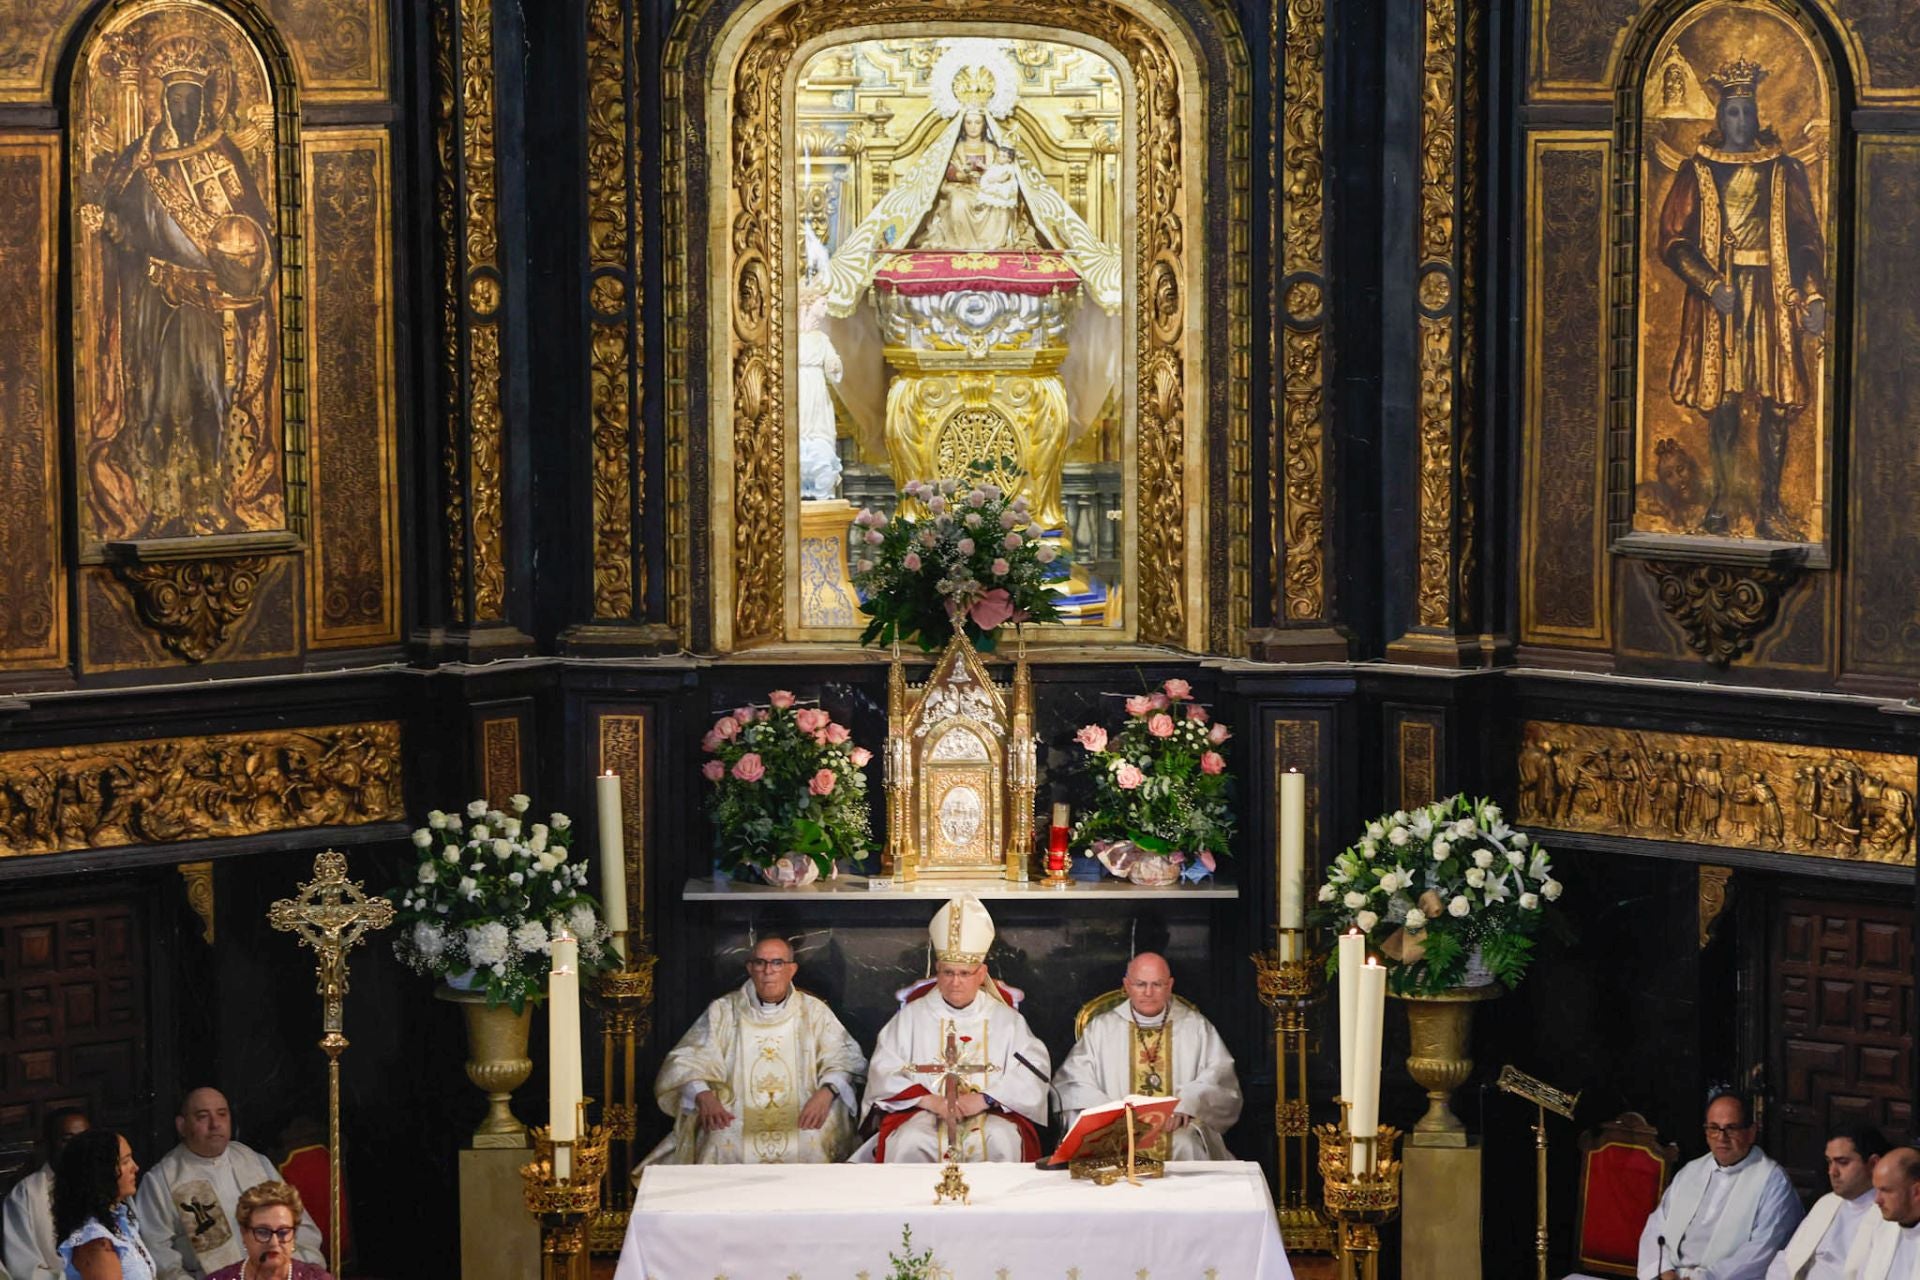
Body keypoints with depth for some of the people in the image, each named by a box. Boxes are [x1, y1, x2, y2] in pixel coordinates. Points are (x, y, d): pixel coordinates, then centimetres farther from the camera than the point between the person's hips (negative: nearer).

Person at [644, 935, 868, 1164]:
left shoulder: (813, 1011, 11)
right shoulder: (723, 1011, 10)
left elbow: (847, 1058, 4)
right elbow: (686, 1061, 3)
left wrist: (826, 1092, -17)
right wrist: (703, 1095, -18)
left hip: (799, 1117, 0)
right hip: (735, 1117, 0)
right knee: (720, 1145, -29)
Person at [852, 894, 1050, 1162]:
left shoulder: (1006, 1019, 12)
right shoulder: (912, 1016, 14)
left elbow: (1033, 1074, 1)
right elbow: (883, 1074, 5)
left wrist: (984, 1098, -13)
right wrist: (929, 1100, -11)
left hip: (991, 1115, 0)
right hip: (922, 1114, 0)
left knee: (1002, 1141, -33)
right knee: (908, 1142, -33)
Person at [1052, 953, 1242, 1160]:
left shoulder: (1196, 1026, 15)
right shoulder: (1101, 1028, 15)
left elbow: (1220, 1077, 4)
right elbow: (1070, 1084, 6)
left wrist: (1187, 1104, -16)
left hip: (1178, 1127, 0)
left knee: (1185, 1146, -33)